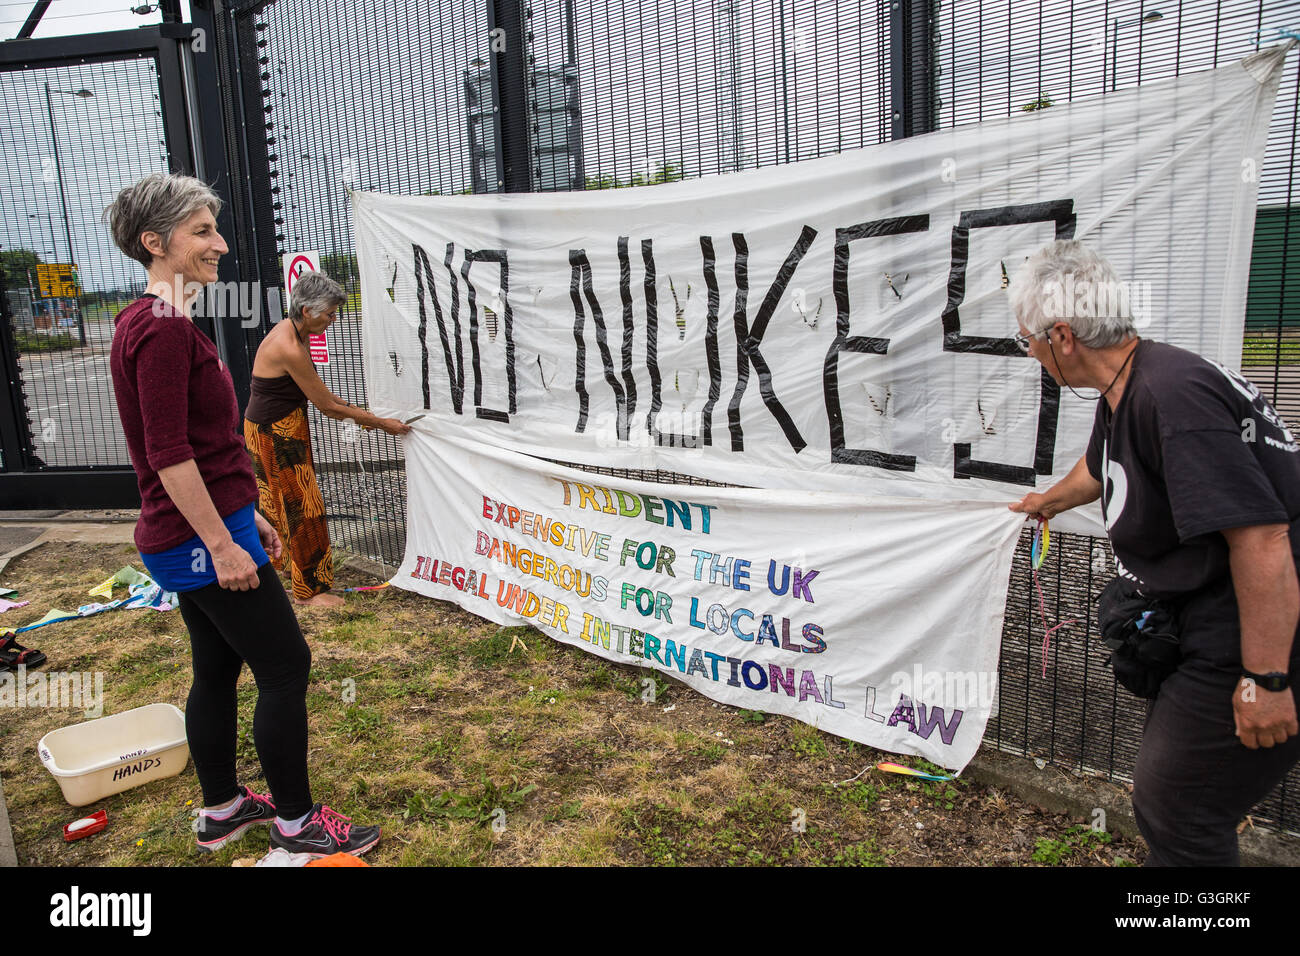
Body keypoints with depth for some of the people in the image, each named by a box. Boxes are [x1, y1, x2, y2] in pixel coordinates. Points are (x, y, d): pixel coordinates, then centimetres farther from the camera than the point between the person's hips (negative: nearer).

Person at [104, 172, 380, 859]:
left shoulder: (147, 324, 14)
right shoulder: (164, 329, -18)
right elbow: (170, 456, -22)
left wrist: (245, 517, 20)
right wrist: (223, 544, -21)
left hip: (187, 536, 10)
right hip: (201, 540, -10)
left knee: (218, 671, 18)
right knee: (286, 667, 0)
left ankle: (221, 810, 34)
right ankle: (296, 821, 15)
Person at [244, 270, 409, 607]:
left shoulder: (290, 331, 3)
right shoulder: (290, 348, -27)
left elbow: (315, 390, 13)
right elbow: (327, 406, -22)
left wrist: (355, 411, 7)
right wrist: (381, 424, -15)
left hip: (275, 428, 9)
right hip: (275, 434, -9)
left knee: (278, 503, 20)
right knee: (301, 507, -1)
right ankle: (309, 589, 11)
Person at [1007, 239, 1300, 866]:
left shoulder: (1172, 396, -27)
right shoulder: (1123, 394, 7)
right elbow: (1100, 468, 30)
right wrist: (1047, 501, 49)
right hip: (1207, 628, 10)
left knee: (1174, 810, 1)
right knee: (1164, 786, 22)